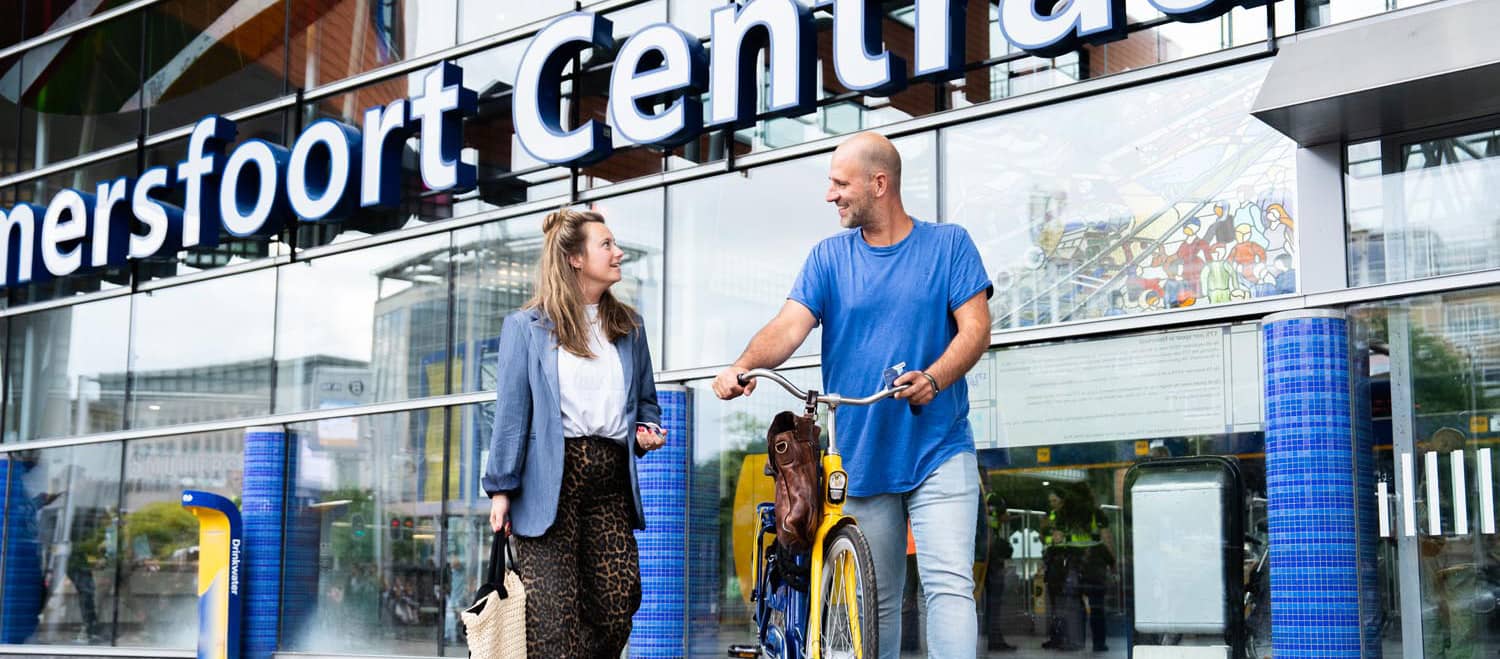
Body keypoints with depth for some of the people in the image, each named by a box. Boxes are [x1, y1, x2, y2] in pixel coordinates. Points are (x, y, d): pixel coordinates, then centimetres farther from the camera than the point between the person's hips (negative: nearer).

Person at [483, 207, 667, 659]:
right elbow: (512, 409, -1)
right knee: (553, 612, -7)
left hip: (611, 480, 4)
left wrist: (646, 430, 2)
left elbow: (645, 400, 25)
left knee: (620, 600, -3)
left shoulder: (628, 327, 17)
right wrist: (502, 488, -6)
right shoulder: (527, 326, 4)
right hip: (551, 479, -4)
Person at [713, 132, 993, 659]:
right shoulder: (829, 257, 8)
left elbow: (975, 326, -4)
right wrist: (744, 364, -26)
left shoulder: (948, 244, 3)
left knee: (949, 584, -11)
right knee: (874, 597, 8)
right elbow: (791, 324, -5)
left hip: (939, 452, -2)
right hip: (859, 456, 3)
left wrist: (933, 379, -23)